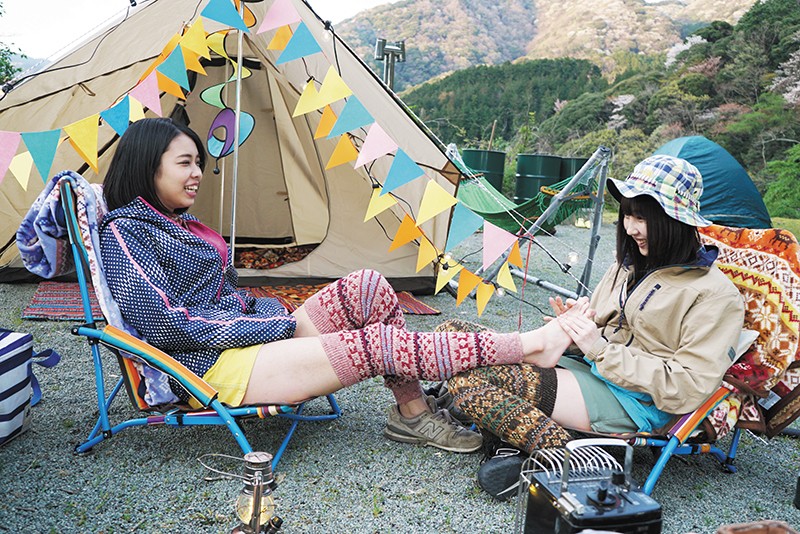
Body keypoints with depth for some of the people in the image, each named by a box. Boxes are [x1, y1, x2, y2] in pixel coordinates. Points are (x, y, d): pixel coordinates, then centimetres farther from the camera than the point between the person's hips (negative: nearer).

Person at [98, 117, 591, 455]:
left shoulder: (182, 223, 18)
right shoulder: (125, 231, -10)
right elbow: (166, 324, -19)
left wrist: (274, 314, 0)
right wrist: (278, 325, -16)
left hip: (248, 338, 9)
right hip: (213, 369, -9)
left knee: (368, 288, -9)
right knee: (379, 344, -21)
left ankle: (413, 413, -3)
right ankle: (530, 346, -14)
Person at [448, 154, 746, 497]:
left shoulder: (715, 295, -8)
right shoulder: (630, 265, 15)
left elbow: (688, 388, -14)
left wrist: (602, 350, -17)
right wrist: (577, 324, -3)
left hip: (633, 402, -9)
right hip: (586, 367, 9)